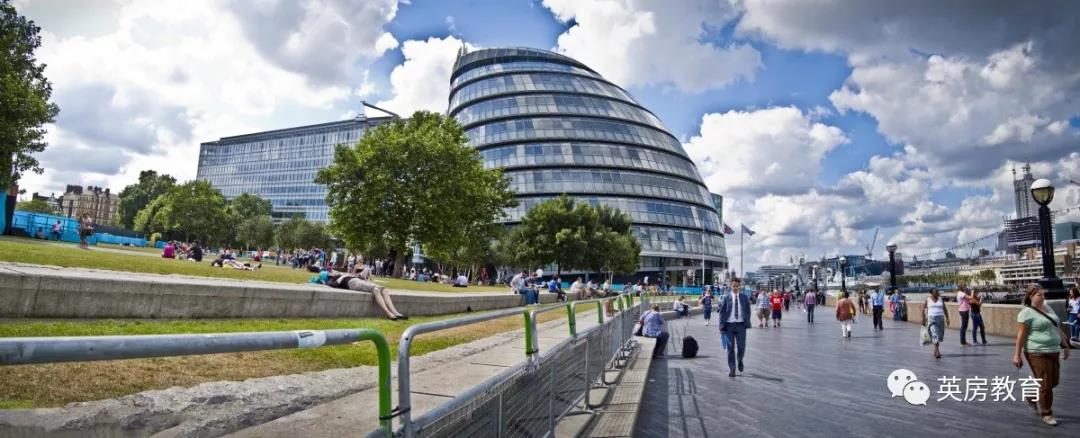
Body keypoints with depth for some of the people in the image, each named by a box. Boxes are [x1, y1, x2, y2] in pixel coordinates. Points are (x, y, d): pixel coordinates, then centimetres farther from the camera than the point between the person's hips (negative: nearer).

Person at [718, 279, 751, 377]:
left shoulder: (744, 298, 5)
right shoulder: (726, 297, 1)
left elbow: (748, 311, 10)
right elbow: (722, 312, 1)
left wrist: (747, 323, 0)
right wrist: (721, 326, -5)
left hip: (740, 325, 1)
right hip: (729, 325, -1)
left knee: (741, 347, 0)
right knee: (730, 347, 2)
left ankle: (739, 360, 32)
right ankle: (731, 369, 11)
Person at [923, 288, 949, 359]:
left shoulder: (941, 299, 9)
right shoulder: (928, 299, 2)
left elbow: (945, 309, 11)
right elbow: (923, 309, 5)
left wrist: (947, 318, 3)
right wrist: (923, 319, 2)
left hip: (940, 318, 4)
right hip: (931, 318, -4)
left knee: (939, 335, 9)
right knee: (935, 334, -14)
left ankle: (936, 350, 24)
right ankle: (937, 351, -17)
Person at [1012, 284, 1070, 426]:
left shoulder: (1047, 308, 11)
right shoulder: (1026, 313, -12)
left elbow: (1057, 328, 20)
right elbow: (1021, 335, -14)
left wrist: (1064, 345, 20)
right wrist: (1017, 355, -16)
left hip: (1053, 351, 8)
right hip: (1037, 354, -8)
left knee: (1054, 381, 14)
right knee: (1046, 384, -2)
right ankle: (1046, 414, 13)